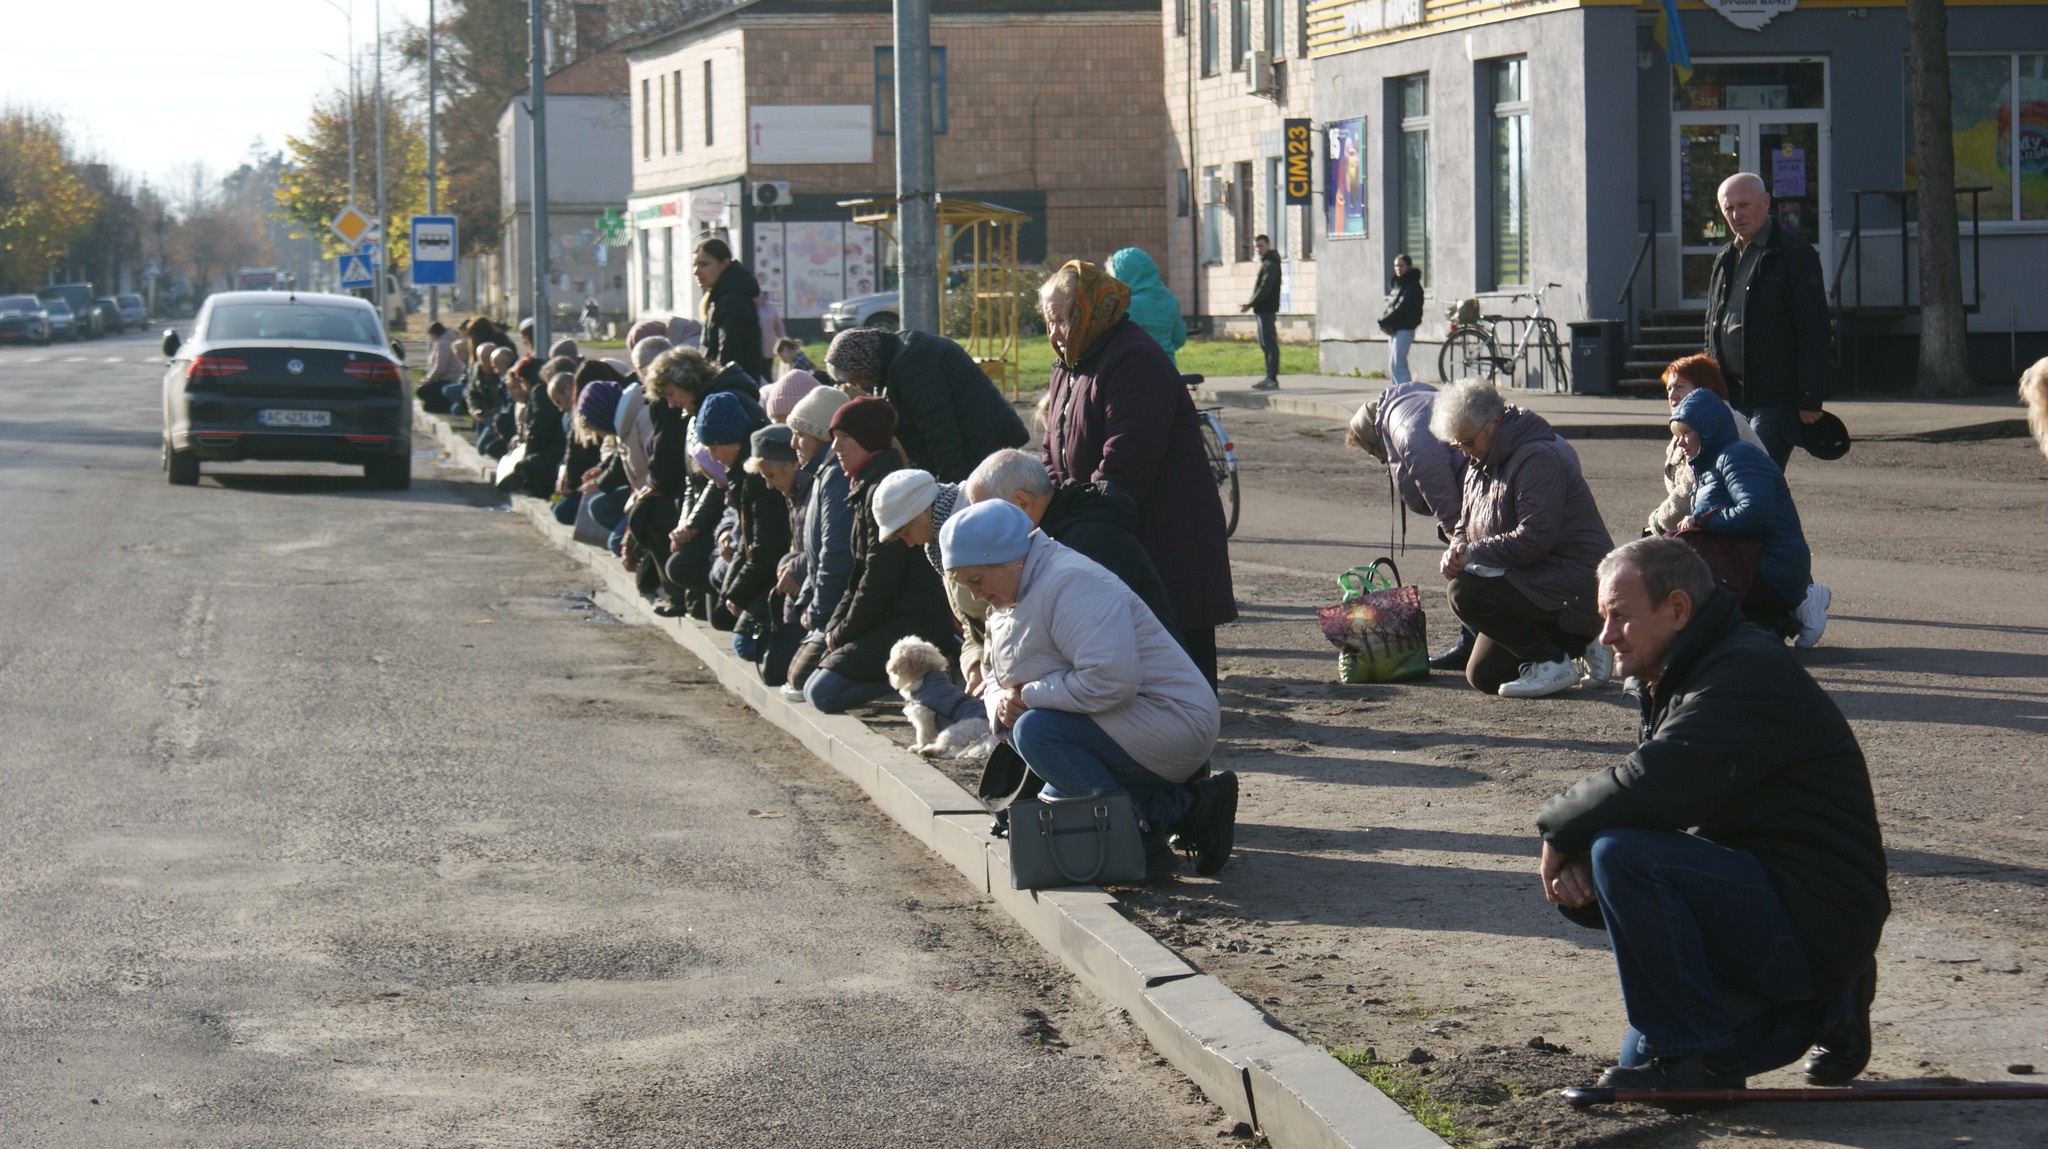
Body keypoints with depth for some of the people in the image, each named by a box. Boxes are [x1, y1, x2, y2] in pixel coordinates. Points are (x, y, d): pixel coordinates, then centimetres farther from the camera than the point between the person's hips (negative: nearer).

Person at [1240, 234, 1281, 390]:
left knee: (1269, 343, -11)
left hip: (1267, 309, -10)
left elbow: (1265, 288, -20)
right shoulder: (1265, 263, 19)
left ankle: (1272, 379, -13)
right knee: (1266, 344, 12)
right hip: (1263, 309, 10)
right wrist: (1253, 305, 13)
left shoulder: (1271, 264, -12)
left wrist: (1251, 304, -22)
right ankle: (1270, 378, 16)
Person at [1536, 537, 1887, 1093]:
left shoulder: (1746, 676, -18)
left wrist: (1559, 830, -12)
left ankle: (1698, 1058, -14)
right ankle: (1820, 1009, 19)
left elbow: (1647, 787, -30)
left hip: (1813, 927, -11)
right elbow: (1650, 798, 14)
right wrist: (1577, 861, -8)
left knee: (1624, 855, -25)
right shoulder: (1678, 681, 15)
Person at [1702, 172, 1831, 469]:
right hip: (1731, 396, 8)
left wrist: (1809, 399, -16)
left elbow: (1813, 332, -11)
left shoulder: (1795, 253, -7)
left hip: (1776, 400, -8)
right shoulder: (1726, 260, 17)